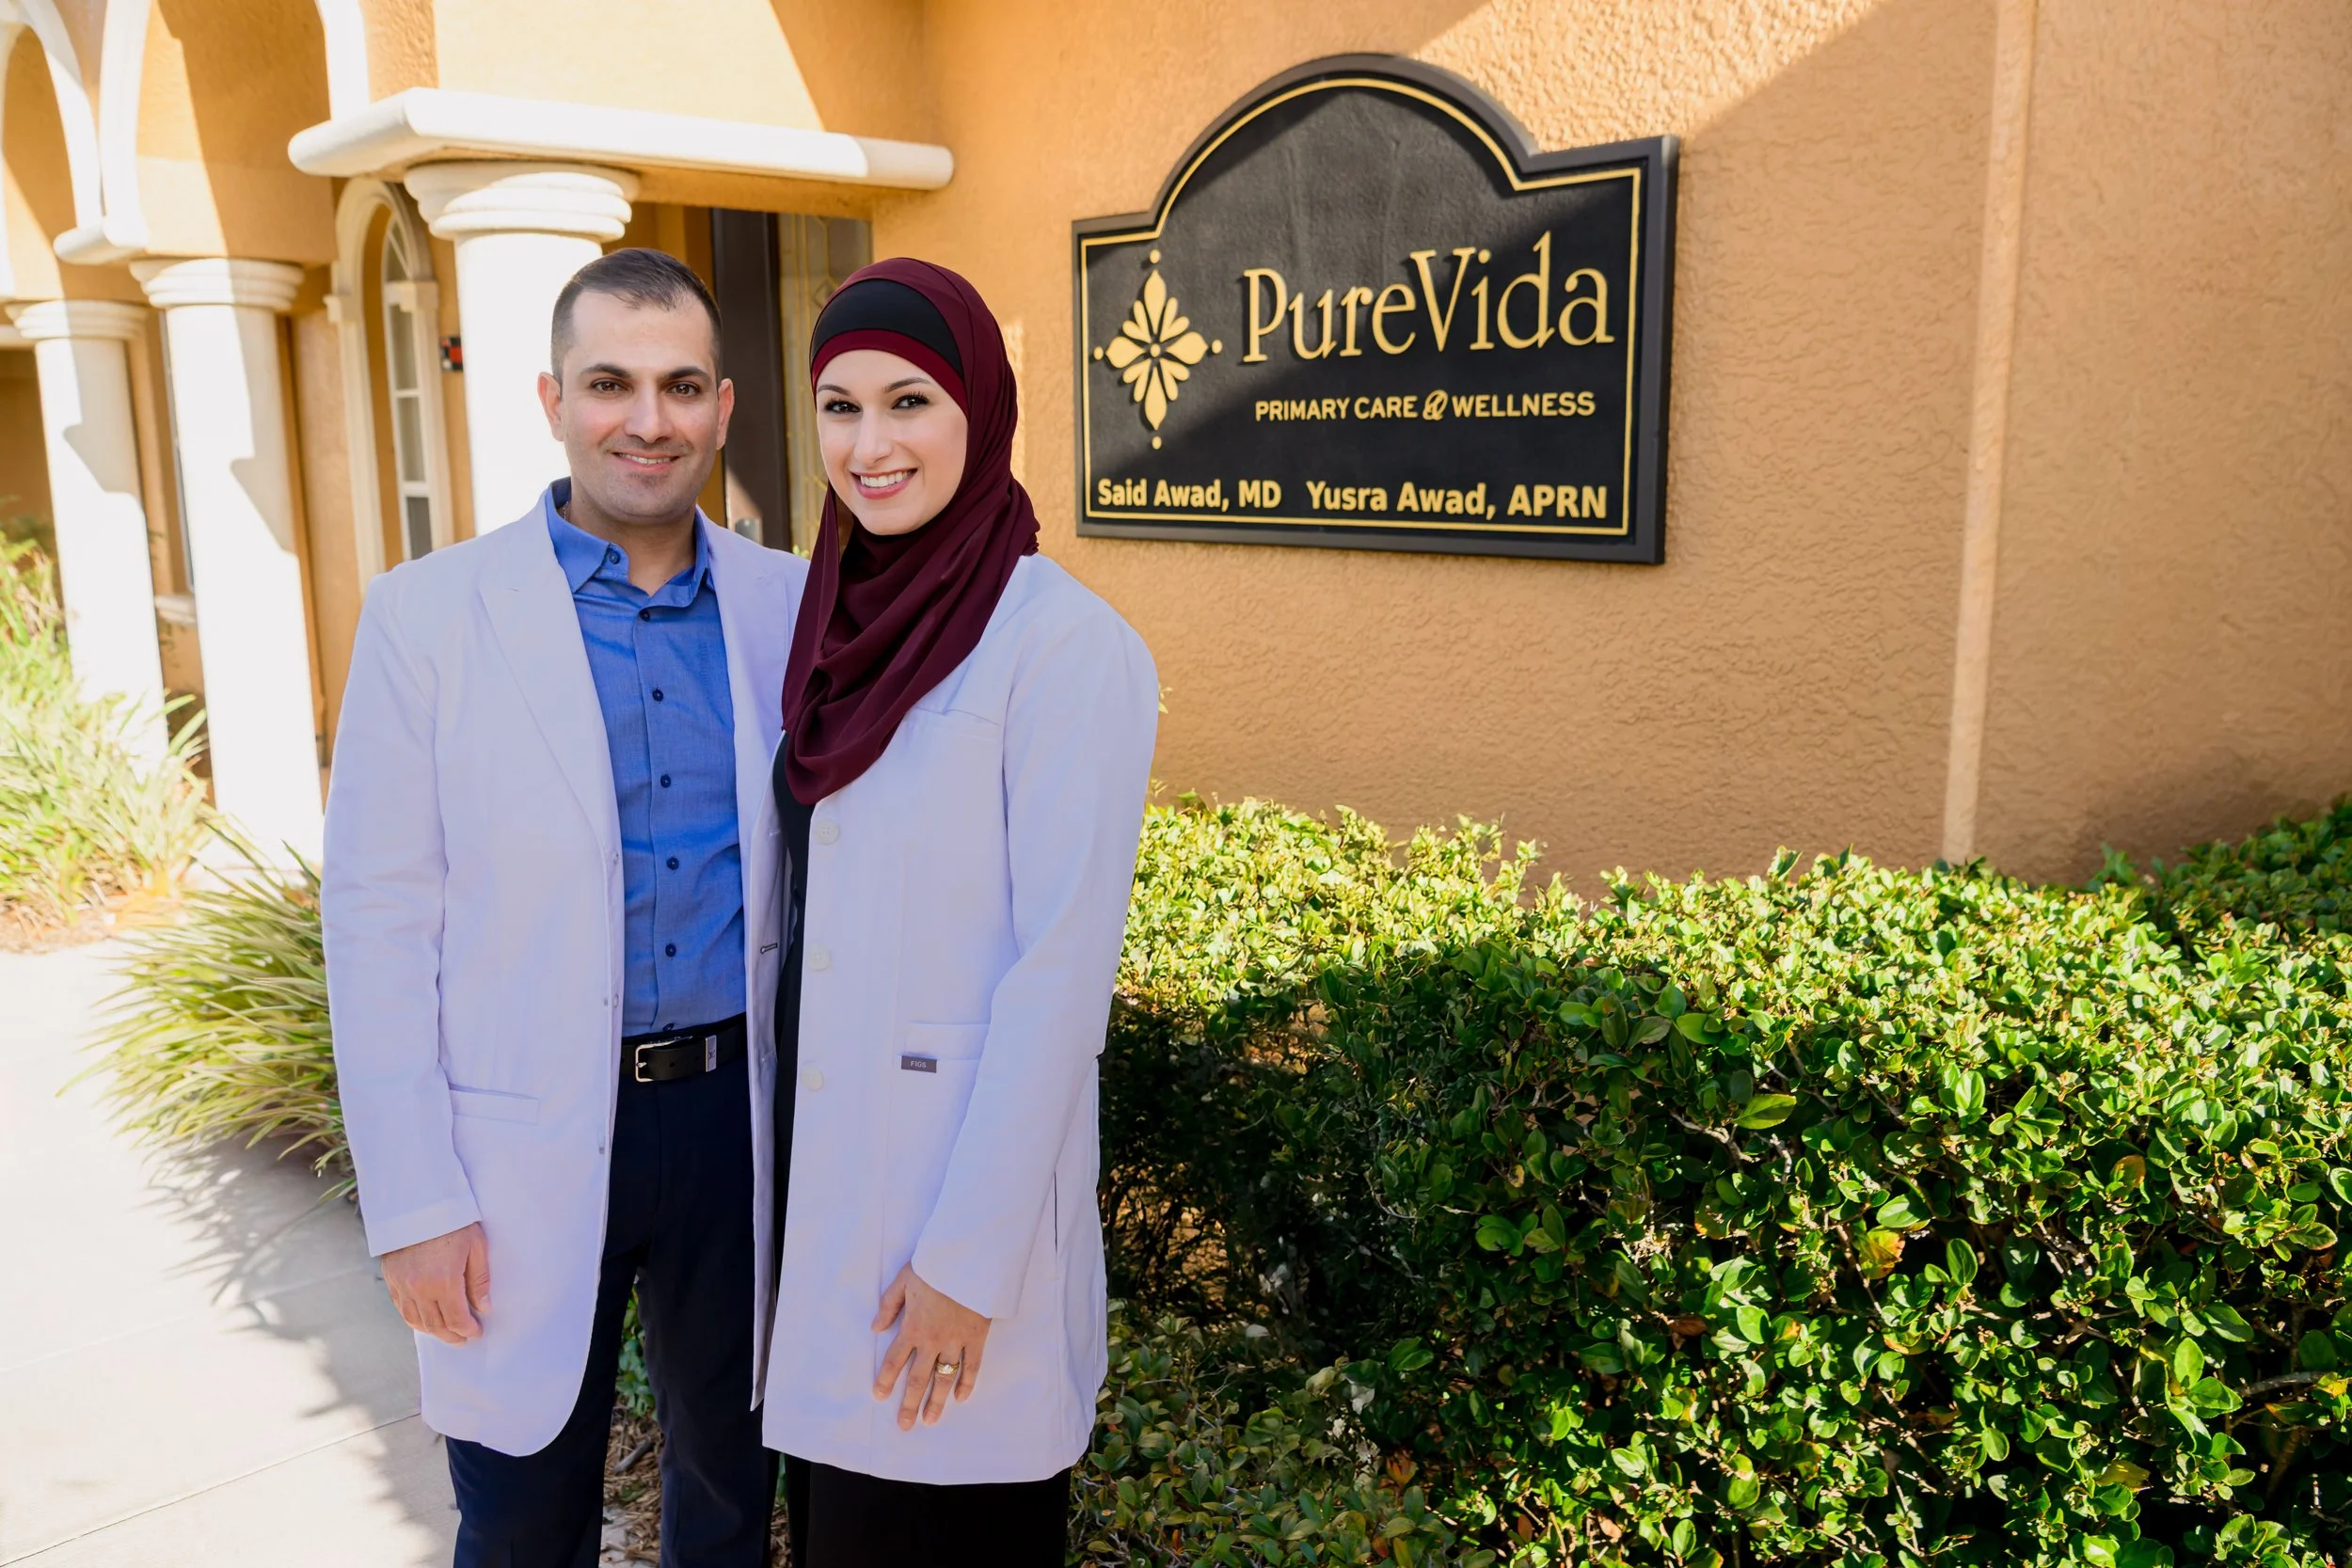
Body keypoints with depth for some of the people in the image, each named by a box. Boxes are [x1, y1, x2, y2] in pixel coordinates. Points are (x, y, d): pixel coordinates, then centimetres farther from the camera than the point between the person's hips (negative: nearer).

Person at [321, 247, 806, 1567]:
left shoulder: (788, 603, 0)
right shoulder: (428, 616, -7)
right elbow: (377, 921, -7)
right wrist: (414, 1202, -8)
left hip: (737, 1108, 2)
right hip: (527, 1145, -2)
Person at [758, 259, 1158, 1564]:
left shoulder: (1061, 645, -17)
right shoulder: (840, 621, 5)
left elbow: (1061, 969, -18)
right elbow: (804, 909, 10)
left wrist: (969, 1257, -16)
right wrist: (778, 1152, 11)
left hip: (966, 1175, -6)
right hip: (819, 1161, 7)